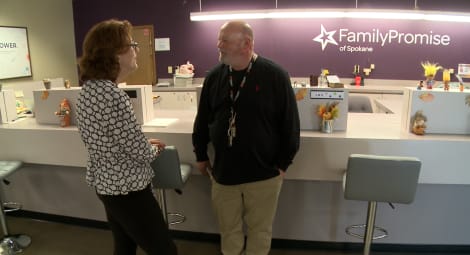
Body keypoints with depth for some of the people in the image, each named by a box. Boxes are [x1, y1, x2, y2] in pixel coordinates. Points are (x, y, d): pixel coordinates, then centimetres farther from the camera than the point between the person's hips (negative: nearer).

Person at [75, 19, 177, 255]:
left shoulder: (89, 88, 2)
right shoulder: (112, 95, -27)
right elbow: (141, 152, -23)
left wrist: (144, 143, 11)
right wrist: (154, 148, -1)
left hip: (105, 183, 9)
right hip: (127, 189, -9)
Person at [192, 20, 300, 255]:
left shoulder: (275, 75, -11)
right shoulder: (214, 76, 1)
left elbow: (290, 123, -6)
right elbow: (202, 119, 11)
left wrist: (283, 163, -4)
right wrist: (201, 155, 13)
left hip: (264, 173, -3)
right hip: (223, 172, 3)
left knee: (260, 230, 15)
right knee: (228, 228, 19)